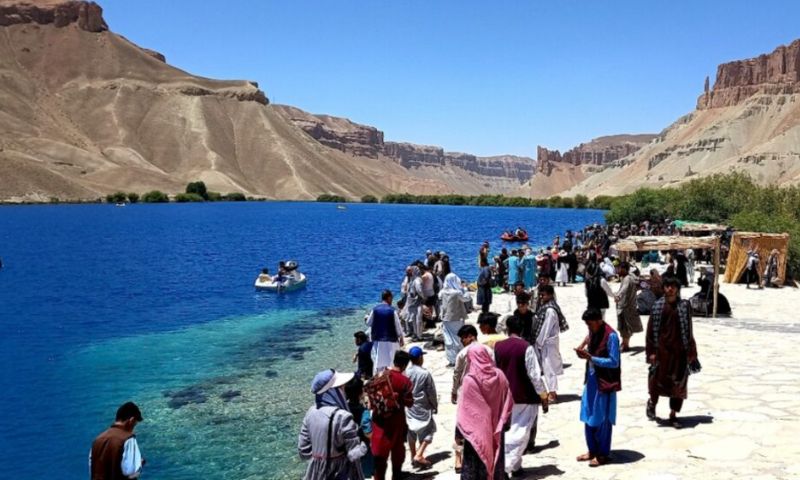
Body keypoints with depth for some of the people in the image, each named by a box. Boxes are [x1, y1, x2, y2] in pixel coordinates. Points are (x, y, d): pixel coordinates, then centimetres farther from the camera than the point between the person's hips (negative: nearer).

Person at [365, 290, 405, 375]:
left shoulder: (375, 310, -3)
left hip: (377, 340, 3)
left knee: (377, 362, 12)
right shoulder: (392, 310, -12)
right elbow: (398, 326, -7)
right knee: (391, 362, 3)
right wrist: (401, 338, 6)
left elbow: (368, 323, 8)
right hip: (390, 340, -3)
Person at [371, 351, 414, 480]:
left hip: (379, 418, 2)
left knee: (380, 448, 9)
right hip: (396, 419, -2)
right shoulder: (405, 381, -15)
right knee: (397, 448, 18)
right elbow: (409, 402, -11)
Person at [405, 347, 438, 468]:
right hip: (422, 407, -5)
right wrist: (435, 406, 5)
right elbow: (431, 392, -9)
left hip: (408, 406, 5)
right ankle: (419, 455, -3)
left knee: (411, 432, 15)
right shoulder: (425, 374, -18)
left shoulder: (405, 372, -6)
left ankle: (413, 456, 24)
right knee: (428, 430, 7)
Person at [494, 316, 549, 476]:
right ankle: (504, 467, -6)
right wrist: (543, 396, -3)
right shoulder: (526, 347, -15)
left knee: (508, 431, 19)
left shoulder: (497, 347, -2)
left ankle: (515, 465, 25)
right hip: (525, 397, -4)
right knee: (519, 433, 1)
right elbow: (535, 375, -14)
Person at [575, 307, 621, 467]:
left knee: (602, 420, 3)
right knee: (588, 417, 13)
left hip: (604, 382, -8)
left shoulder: (611, 336, -17)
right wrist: (585, 353, -6)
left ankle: (603, 454, 16)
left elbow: (613, 362, -19)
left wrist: (590, 358, -24)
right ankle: (592, 450, 26)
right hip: (591, 379, 8)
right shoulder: (592, 332, 7)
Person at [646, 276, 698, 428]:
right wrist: (651, 351, -3)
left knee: (678, 382, 5)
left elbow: (689, 331, 3)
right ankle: (652, 402, 27)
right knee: (658, 378, -4)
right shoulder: (658, 306, 1)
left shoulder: (684, 306, 1)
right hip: (662, 348, -1)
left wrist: (690, 352, 0)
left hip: (679, 350, 1)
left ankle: (673, 415, 18)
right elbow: (651, 330, 2)